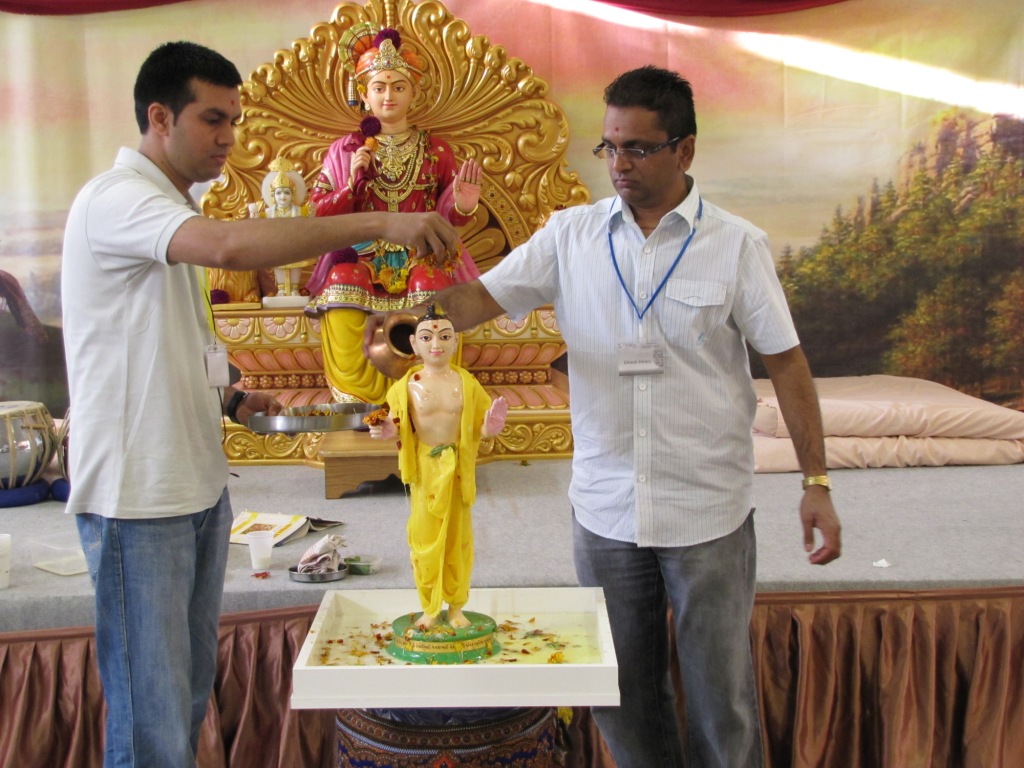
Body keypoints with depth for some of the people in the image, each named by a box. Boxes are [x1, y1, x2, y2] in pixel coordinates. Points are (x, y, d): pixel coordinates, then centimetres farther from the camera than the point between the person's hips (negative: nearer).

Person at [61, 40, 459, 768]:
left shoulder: (174, 210, 15)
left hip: (197, 483, 9)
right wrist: (380, 223, -36)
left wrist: (230, 398, 6)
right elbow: (231, 246, -35)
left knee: (192, 688, 18)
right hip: (139, 494, -9)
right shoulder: (116, 199, -15)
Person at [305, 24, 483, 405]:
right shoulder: (345, 149, 10)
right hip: (363, 258, 1)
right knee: (341, 283, -32)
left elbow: (450, 217, 8)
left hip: (423, 258, 0)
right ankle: (364, 402, -23)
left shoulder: (435, 149, 9)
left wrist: (463, 206, -15)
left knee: (432, 285, -34)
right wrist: (352, 181, -9)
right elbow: (319, 213, 6)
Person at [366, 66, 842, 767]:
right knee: (621, 694, 16)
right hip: (605, 509, 3)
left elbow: (786, 362, -2)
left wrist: (817, 481, -3)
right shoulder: (571, 236, 1)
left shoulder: (737, 246, -4)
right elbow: (479, 298, -2)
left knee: (720, 694, 12)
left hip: (709, 512, -2)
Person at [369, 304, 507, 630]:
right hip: (424, 470, -1)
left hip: (458, 470, 1)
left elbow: (475, 430, 2)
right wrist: (387, 431, -21)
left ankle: (456, 607, 27)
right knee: (425, 538, 8)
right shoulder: (407, 386, -4)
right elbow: (400, 429, 0)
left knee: (458, 537, 11)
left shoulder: (466, 383, -1)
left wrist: (488, 428, -19)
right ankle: (429, 609, 25)